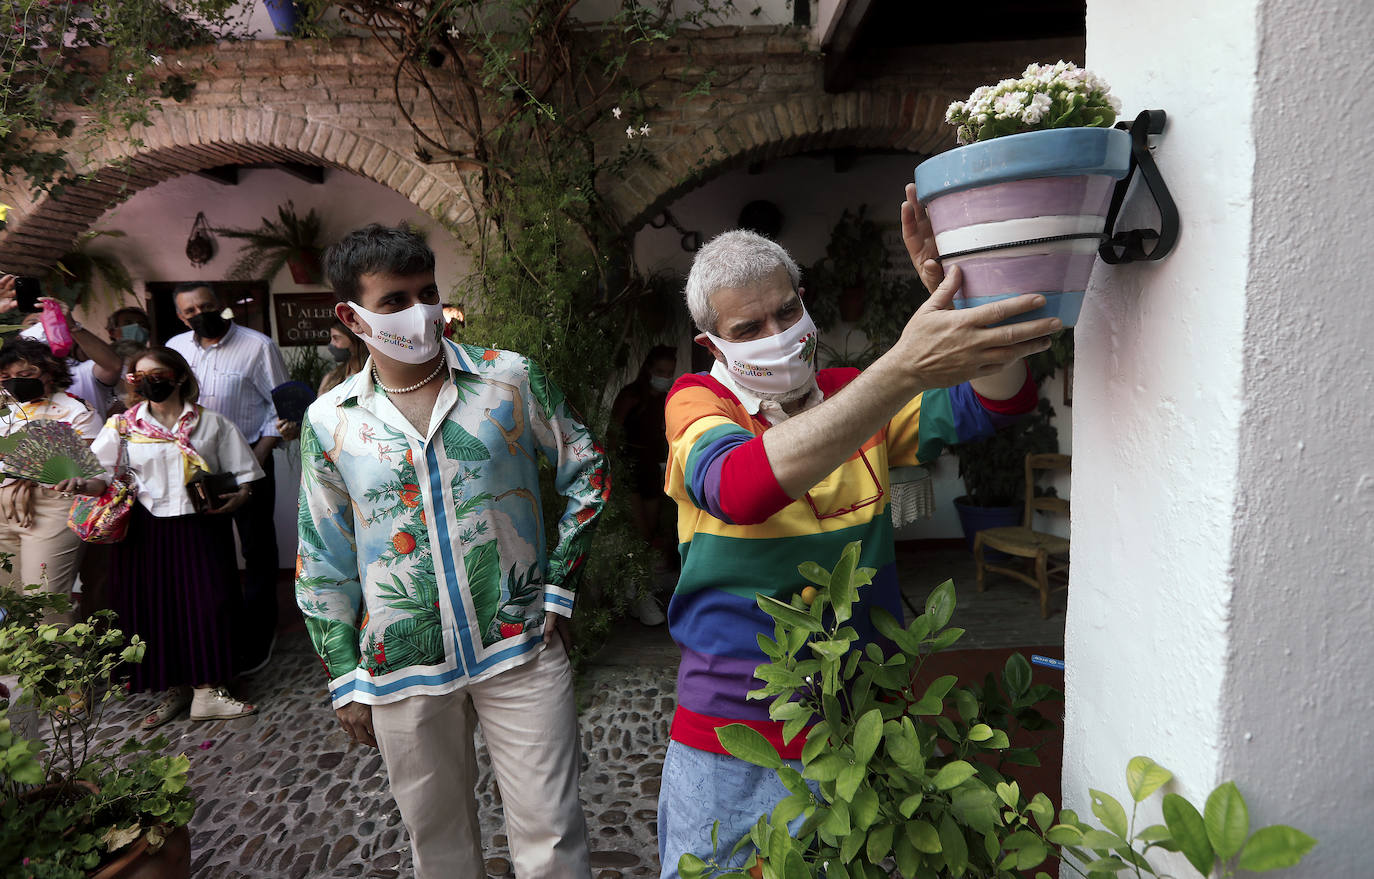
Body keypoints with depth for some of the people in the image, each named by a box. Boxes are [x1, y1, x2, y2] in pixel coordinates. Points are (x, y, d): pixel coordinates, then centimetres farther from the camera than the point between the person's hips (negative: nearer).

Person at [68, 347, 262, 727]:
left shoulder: (211, 422, 7)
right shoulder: (122, 426, 8)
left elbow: (244, 475, 7)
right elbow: (102, 478, 1)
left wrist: (235, 499, -11)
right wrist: (82, 484, -20)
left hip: (201, 528, -1)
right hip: (146, 531, 1)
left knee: (205, 604, -4)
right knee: (155, 607, 3)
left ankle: (207, 689, 8)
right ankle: (175, 688, 21)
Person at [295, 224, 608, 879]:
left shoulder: (511, 377, -5)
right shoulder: (329, 422, -1)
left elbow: (586, 472, 3)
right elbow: (324, 563, 7)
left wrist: (559, 586, -2)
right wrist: (346, 678, 7)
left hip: (522, 649, -1)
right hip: (401, 668, 2)